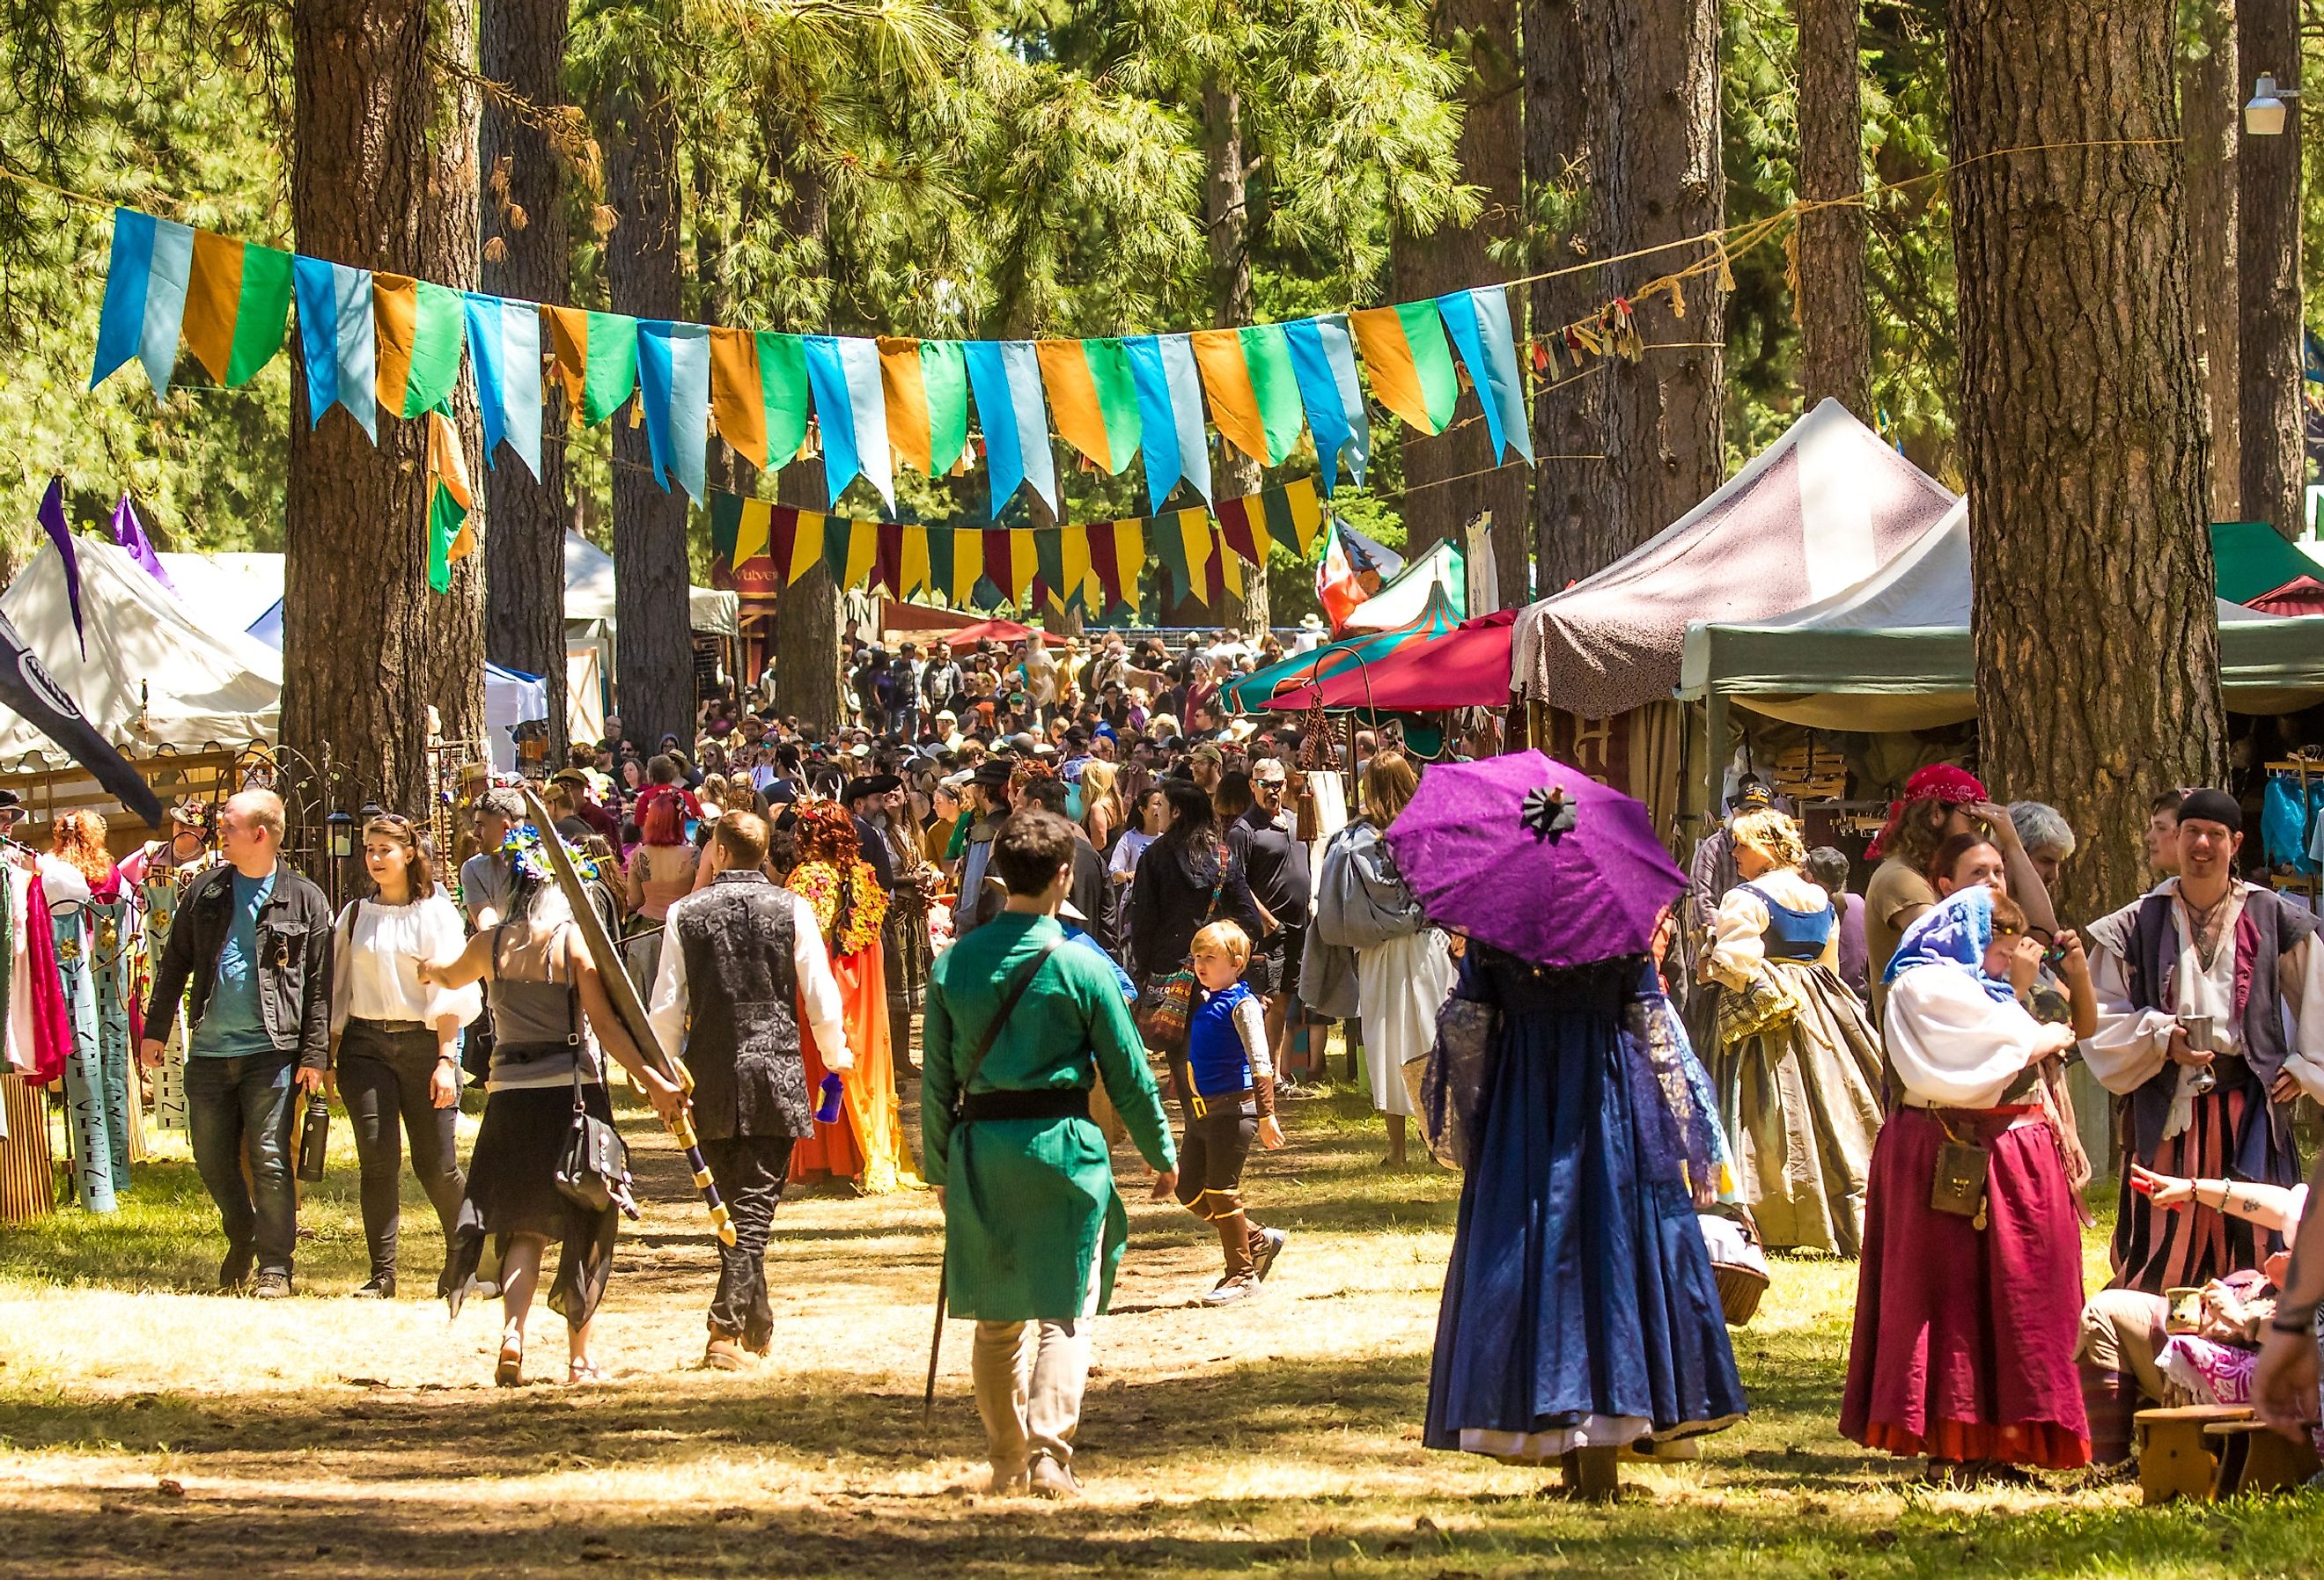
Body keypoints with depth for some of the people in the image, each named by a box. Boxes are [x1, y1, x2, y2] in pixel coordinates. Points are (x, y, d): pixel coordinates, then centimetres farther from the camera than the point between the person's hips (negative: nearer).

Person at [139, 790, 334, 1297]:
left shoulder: (304, 900, -1)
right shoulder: (205, 891, 9)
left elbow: (320, 984, 0)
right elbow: (175, 963, 15)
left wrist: (315, 1054, -6)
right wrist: (155, 1028, 9)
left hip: (271, 1050, -4)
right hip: (209, 1049, 4)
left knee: (269, 1158, -8)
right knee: (212, 1160, 9)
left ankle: (275, 1265, -1)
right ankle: (242, 1241, 31)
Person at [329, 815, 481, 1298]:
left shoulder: (435, 913, 2)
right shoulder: (354, 916, 13)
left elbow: (450, 994, -3)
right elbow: (337, 991, 16)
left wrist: (446, 1060, -12)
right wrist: (327, 1058, 10)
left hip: (422, 1041, -2)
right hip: (365, 1045, 3)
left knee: (437, 1165, -3)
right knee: (378, 1159, -9)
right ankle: (382, 1273, -5)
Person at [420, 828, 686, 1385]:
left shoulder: (491, 943, 3)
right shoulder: (575, 941, -8)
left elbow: (449, 976, 26)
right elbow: (605, 1025, -13)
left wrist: (432, 969, 50)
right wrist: (652, 1081, -11)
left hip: (509, 1093, 3)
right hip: (572, 1089, -3)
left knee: (523, 1224, 10)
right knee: (583, 1228, 8)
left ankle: (513, 1330, -12)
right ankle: (580, 1357, 9)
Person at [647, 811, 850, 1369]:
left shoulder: (686, 914, 0)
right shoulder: (792, 910, -2)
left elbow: (666, 1006, 1)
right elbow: (822, 999, -1)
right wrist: (835, 1057, 17)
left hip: (710, 1078, 1)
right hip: (776, 1074, -1)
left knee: (730, 1203, 15)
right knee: (755, 1207, -1)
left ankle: (757, 1325, 24)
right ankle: (727, 1329, -12)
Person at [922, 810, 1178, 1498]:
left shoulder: (953, 964, 2)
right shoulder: (1080, 966, -7)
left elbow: (936, 1074, 6)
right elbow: (1127, 1072, -1)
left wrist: (939, 1167, 16)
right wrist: (1161, 1153, 11)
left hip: (978, 1146, 3)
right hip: (1060, 1144, -3)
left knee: (996, 1315, 14)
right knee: (1065, 1311, 1)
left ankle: (1006, 1460, 21)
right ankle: (1049, 1454, -12)